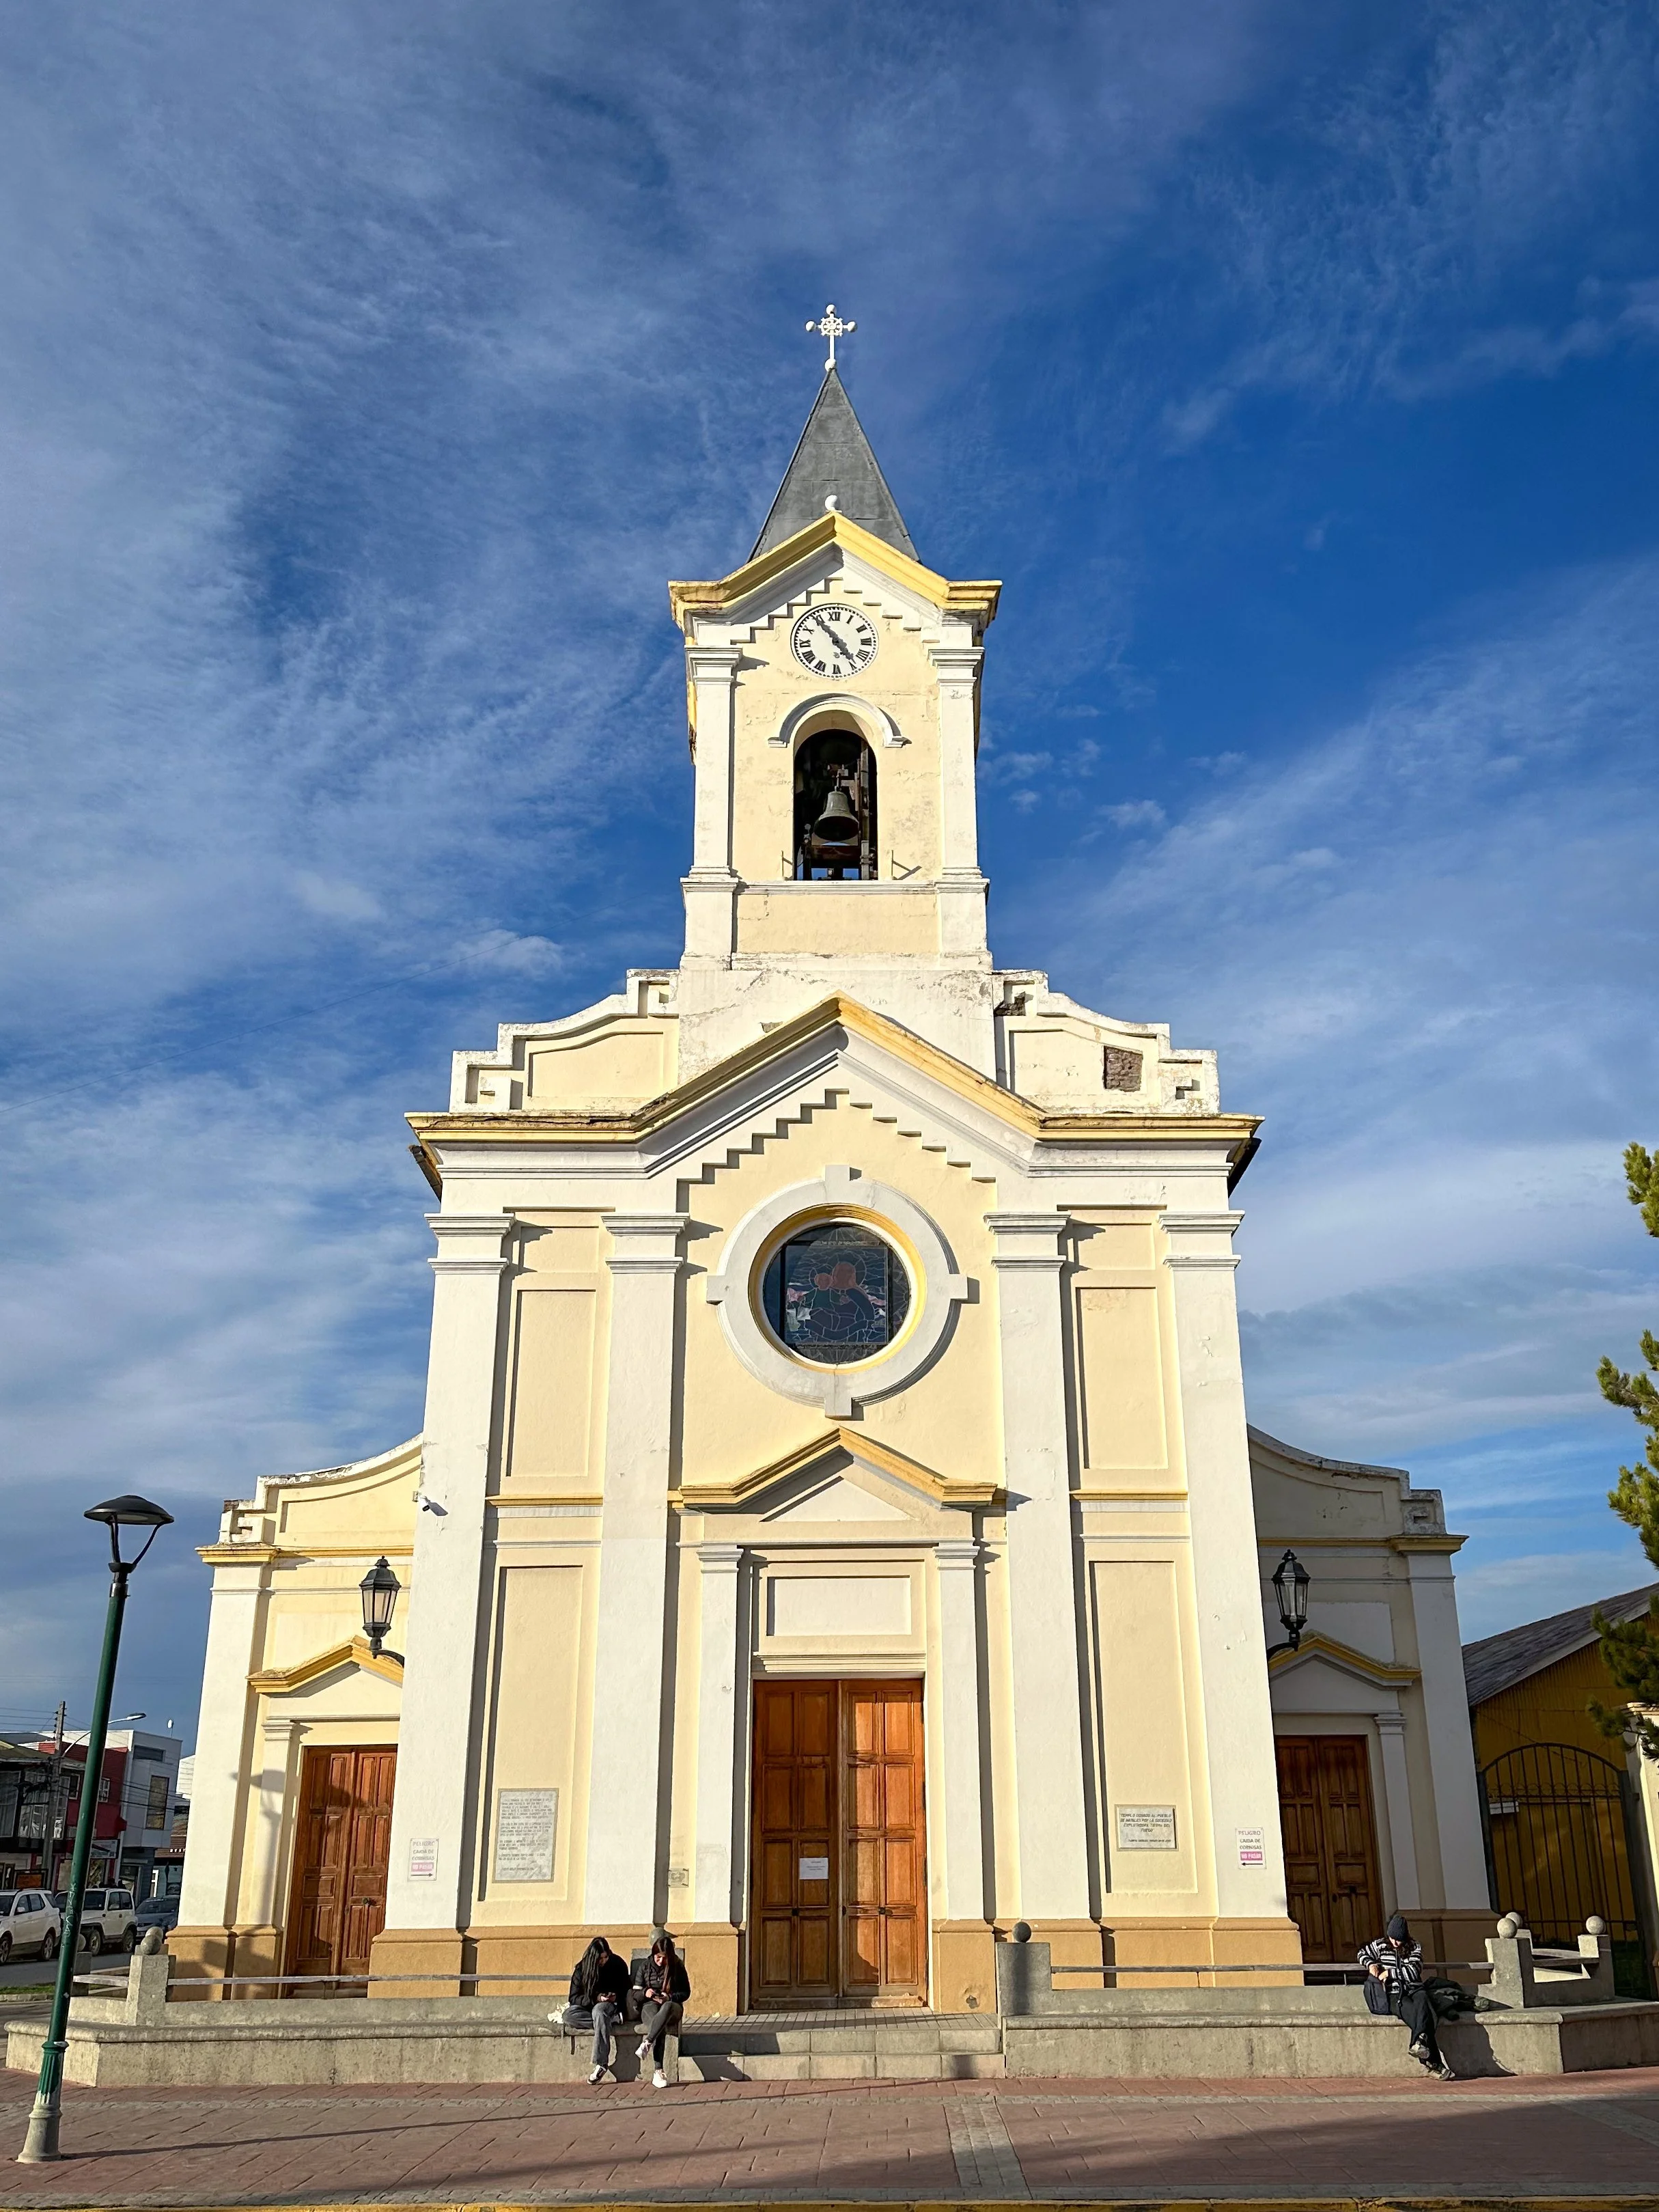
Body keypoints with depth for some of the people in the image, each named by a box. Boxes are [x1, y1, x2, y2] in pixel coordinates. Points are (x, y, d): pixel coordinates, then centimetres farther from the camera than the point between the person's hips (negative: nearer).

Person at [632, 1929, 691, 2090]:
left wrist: (670, 1997, -15)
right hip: (650, 2006, 1)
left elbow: (686, 1993, 5)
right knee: (659, 2025, -38)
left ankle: (647, 2043, -53)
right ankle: (658, 2071, -45)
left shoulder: (677, 1967, 3)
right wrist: (645, 1993, -16)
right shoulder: (645, 1967, 7)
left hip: (672, 2006, 0)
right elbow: (635, 1994, 8)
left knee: (667, 2007, -42)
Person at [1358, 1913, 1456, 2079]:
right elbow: (1362, 1954, 26)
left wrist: (1390, 1973, -6)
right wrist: (1371, 1964, 5)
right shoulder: (1381, 1945, 13)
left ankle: (1419, 2044, -49)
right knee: (1415, 2013, -31)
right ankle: (1435, 2064, -41)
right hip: (1393, 1995, -1)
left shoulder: (1415, 1948, 11)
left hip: (1413, 1990, 1)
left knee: (1423, 1999, -37)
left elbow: (1414, 1971, -3)